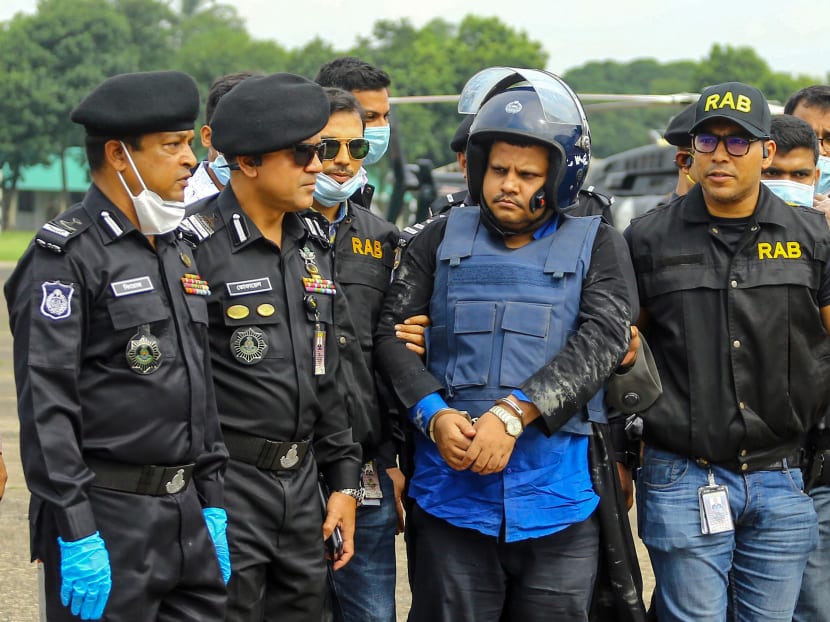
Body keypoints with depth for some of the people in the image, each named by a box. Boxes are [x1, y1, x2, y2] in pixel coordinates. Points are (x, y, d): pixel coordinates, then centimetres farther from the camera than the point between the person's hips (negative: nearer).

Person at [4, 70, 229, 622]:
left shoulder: (181, 253, 15)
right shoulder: (65, 257, -10)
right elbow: (45, 404, -16)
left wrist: (213, 506, 13)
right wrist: (76, 535, -20)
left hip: (188, 514, 8)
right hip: (105, 518, -7)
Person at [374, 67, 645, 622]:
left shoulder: (596, 247, 6)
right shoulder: (442, 241, 11)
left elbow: (601, 342, -9)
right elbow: (392, 333, 4)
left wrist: (512, 413, -20)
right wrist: (434, 415, -14)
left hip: (559, 496, -1)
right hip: (451, 493, 1)